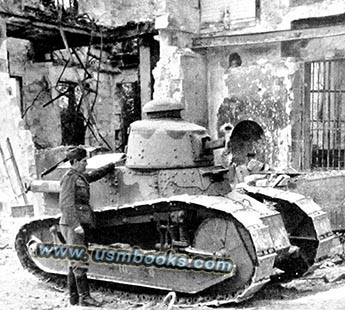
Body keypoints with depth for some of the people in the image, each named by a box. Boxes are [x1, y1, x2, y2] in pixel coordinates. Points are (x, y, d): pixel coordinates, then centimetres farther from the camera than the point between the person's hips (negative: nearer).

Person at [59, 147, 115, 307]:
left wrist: (113, 165, 41)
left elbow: (95, 174, 37)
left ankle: (74, 298, 15)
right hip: (73, 224, -10)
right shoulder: (69, 177, -10)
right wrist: (75, 225, -24)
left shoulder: (81, 177, 16)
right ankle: (84, 297, -8)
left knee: (74, 263, 11)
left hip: (82, 224, 10)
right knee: (79, 263, -9)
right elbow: (66, 204, -18)